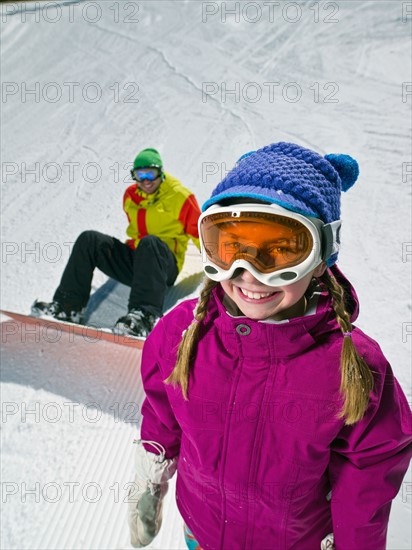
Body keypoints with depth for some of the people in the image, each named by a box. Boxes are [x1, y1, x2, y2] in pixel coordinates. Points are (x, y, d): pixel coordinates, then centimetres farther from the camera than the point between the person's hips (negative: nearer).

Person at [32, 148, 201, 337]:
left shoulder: (179, 196, -3)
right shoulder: (131, 195, 13)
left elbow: (198, 231, -1)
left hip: (164, 266, -5)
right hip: (133, 259, 6)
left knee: (150, 243, -39)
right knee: (89, 239, -10)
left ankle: (145, 315, -55)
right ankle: (69, 305, -16)